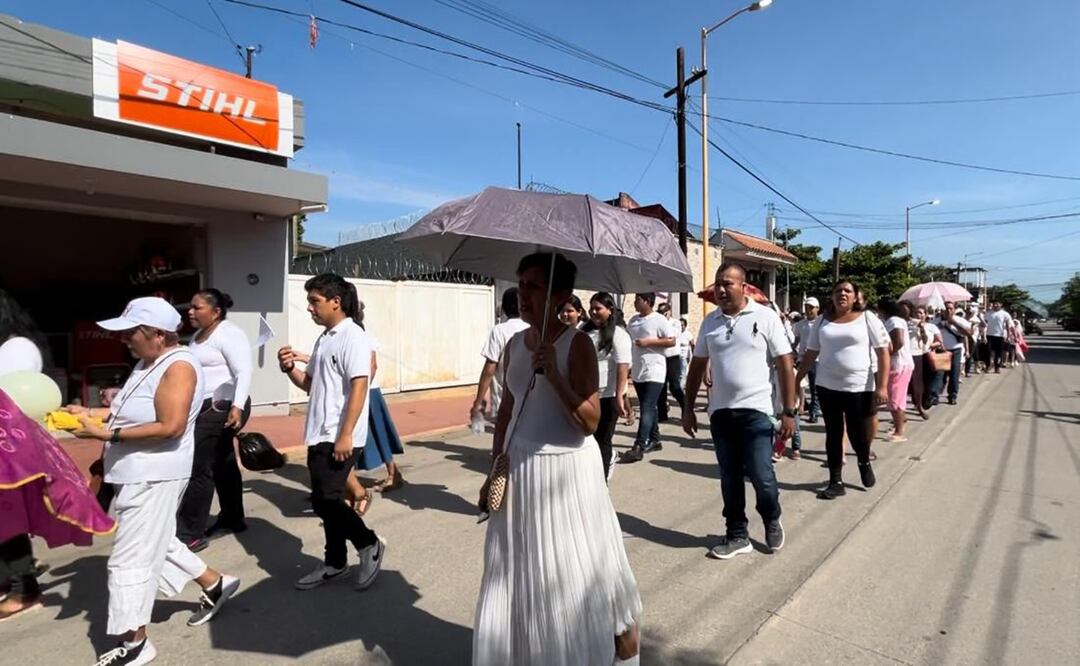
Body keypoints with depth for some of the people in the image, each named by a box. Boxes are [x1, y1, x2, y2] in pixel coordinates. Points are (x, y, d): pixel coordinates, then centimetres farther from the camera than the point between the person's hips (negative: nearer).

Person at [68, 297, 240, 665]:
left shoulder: (179, 366, -20)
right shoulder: (148, 362, 10)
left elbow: (170, 427, -27)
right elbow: (133, 411, 18)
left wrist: (107, 434, -25)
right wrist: (89, 412, 6)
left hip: (154, 477, -10)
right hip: (138, 475, 10)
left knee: (131, 559, 0)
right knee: (156, 544, 22)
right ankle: (215, 584, 37)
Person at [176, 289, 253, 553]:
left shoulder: (228, 333, -14)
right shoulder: (199, 334, 15)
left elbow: (244, 372, -23)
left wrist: (237, 407, -33)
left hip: (222, 408, -10)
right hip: (206, 408, 10)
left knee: (198, 467, -8)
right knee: (222, 464, 16)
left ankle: (190, 534, -1)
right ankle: (233, 518, 28)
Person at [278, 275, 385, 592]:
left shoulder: (353, 337, -14)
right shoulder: (324, 338, 14)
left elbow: (359, 387, -21)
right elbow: (310, 384, 20)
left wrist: (346, 435, -24)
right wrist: (290, 368, 0)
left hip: (339, 437, -9)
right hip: (320, 435, 9)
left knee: (325, 501, -8)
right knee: (326, 501, 14)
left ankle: (370, 545, 12)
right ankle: (335, 562, 28)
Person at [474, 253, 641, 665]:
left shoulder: (577, 344, -13)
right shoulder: (514, 345, 3)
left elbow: (590, 422, -17)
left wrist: (554, 376, -28)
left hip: (567, 470, -5)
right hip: (519, 469, 6)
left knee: (572, 571, 8)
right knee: (519, 571, 16)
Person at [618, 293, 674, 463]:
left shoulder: (659, 320, -9)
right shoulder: (633, 320, 11)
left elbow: (672, 341, -11)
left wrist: (649, 342, -18)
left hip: (654, 372, -7)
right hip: (637, 371, 7)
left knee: (647, 408, -10)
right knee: (649, 407, 15)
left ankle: (639, 447, -13)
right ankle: (654, 440, 27)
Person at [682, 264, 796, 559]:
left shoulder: (765, 317, -5)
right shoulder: (710, 322, 6)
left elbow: (785, 365, -5)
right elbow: (697, 366, 11)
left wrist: (789, 411, -9)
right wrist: (688, 408, 9)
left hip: (756, 410, -3)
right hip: (720, 412, 4)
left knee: (761, 477, -2)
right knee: (729, 479, 10)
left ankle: (772, 521, 29)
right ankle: (737, 535, 26)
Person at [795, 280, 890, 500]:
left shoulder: (867, 318, -3)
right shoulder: (823, 321, 6)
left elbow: (883, 353, -5)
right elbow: (811, 354, 10)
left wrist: (882, 386, -13)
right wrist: (796, 381, 7)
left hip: (859, 387, -2)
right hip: (828, 386, 3)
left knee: (857, 433, 7)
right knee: (833, 434, 7)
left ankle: (864, 463, 40)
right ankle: (836, 482, 17)